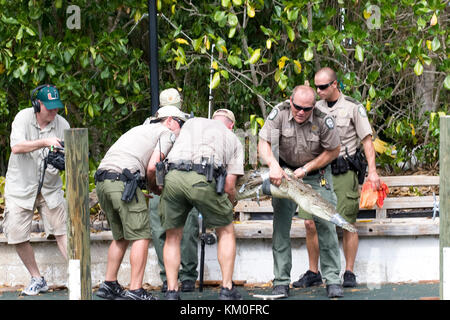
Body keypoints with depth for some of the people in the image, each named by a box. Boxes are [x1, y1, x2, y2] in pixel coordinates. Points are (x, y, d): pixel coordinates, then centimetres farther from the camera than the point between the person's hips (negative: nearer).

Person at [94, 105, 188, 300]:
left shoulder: (140, 129, 32)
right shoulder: (167, 133, 7)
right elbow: (152, 167, -6)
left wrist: (148, 186, 17)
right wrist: (153, 187, 12)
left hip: (102, 181, 8)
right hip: (124, 181, -8)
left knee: (120, 237, 19)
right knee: (141, 237, -3)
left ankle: (109, 285, 19)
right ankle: (135, 291, -9)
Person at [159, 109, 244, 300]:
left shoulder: (192, 122, 32)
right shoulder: (234, 141, 25)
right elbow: (229, 185, 16)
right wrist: (229, 205, 36)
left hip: (173, 176, 2)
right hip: (202, 180, -2)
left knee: (173, 237, 20)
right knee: (226, 232, 19)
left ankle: (172, 291, 10)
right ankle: (227, 290, 14)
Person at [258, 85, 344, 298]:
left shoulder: (323, 120, -22)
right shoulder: (279, 113, -20)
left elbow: (334, 151, -10)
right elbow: (263, 144, -18)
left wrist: (307, 168, -17)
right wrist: (273, 165, -38)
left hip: (317, 174, -1)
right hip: (286, 172, 1)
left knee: (326, 225, -8)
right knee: (281, 226, -5)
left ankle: (332, 279, -2)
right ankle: (281, 282, -1)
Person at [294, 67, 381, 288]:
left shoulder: (353, 108, 0)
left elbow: (367, 140, 0)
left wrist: (372, 171, -8)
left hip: (344, 172, -4)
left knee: (347, 224, -5)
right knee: (311, 223, -2)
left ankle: (349, 273, 3)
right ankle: (313, 272, 7)